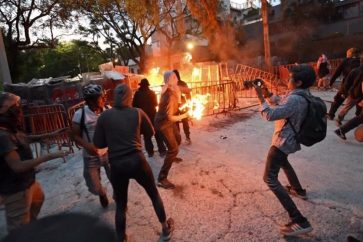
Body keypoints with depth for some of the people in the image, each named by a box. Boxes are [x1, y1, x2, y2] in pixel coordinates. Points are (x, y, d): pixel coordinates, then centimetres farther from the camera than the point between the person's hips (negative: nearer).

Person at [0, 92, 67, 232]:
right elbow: (17, 166, -36)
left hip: (27, 181, 11)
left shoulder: (11, 130, 1)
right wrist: (48, 157, -37)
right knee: (18, 228, 5)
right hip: (15, 189, -11)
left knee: (38, 198, 36)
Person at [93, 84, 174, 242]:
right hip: (137, 161, 0)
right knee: (154, 194, 21)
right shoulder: (137, 113, -2)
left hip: (116, 165, 1)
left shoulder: (105, 116, -1)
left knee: (120, 204, 20)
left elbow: (98, 143, 2)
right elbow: (150, 133, 10)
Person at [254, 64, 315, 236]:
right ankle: (298, 190, 54)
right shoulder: (302, 94, 4)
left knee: (270, 179, -12)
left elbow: (270, 115, -32)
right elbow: (280, 103, 14)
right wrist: (267, 93, 0)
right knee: (283, 161, 38)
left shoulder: (295, 99, -29)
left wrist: (260, 96, -22)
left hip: (283, 142, -11)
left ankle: (300, 222, -14)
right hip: (289, 140, 11)